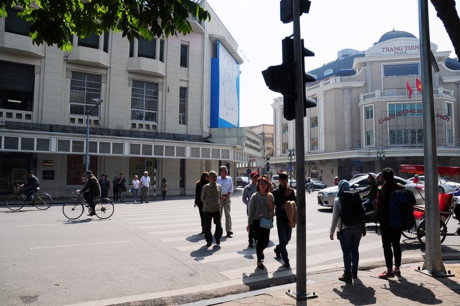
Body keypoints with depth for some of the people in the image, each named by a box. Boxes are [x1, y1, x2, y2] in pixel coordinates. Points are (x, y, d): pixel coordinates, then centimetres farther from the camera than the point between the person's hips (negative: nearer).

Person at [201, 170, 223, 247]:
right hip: (207, 210, -1)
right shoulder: (205, 187, -2)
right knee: (207, 226, 2)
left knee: (218, 225, -1)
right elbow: (202, 198, 8)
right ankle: (209, 240, 22)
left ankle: (217, 239, 24)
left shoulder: (219, 186, 6)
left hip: (217, 209, 1)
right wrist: (207, 204, 4)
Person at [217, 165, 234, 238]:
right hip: (219, 198, 0)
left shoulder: (229, 179, 6)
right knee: (219, 215, 7)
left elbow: (231, 190, 5)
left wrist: (225, 196, -7)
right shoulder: (217, 179, 3)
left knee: (227, 214, -6)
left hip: (227, 198, 0)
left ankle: (228, 231, -8)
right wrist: (220, 196, -10)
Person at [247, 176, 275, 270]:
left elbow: (272, 209, 11)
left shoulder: (270, 196, 4)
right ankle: (259, 261, 15)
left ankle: (260, 250, 42)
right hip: (257, 221, -4)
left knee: (266, 241, 6)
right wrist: (249, 223, -2)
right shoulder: (255, 196, -7)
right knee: (260, 241, -3)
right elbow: (251, 210, -3)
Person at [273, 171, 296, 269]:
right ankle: (286, 260, 7)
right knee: (283, 240, -5)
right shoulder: (276, 192, -7)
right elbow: (277, 204, -17)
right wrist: (285, 195, -22)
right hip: (280, 218, -4)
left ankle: (277, 249, 44)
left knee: (287, 239, 16)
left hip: (289, 218, 5)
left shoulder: (291, 191, 5)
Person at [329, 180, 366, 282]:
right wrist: (363, 228, 15)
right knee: (355, 250, 16)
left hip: (344, 229, -4)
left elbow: (335, 218, -7)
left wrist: (331, 232, -1)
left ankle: (347, 274, 6)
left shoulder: (338, 201, -6)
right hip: (358, 228, 4)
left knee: (346, 252, 3)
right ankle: (354, 272, 30)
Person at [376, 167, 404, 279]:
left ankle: (389, 270, 1)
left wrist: (380, 217, 2)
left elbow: (379, 207, -14)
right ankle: (397, 268, 22)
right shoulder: (400, 188, 2)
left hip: (386, 221, -6)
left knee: (387, 245, 0)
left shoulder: (382, 190, -15)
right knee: (396, 244, 14)